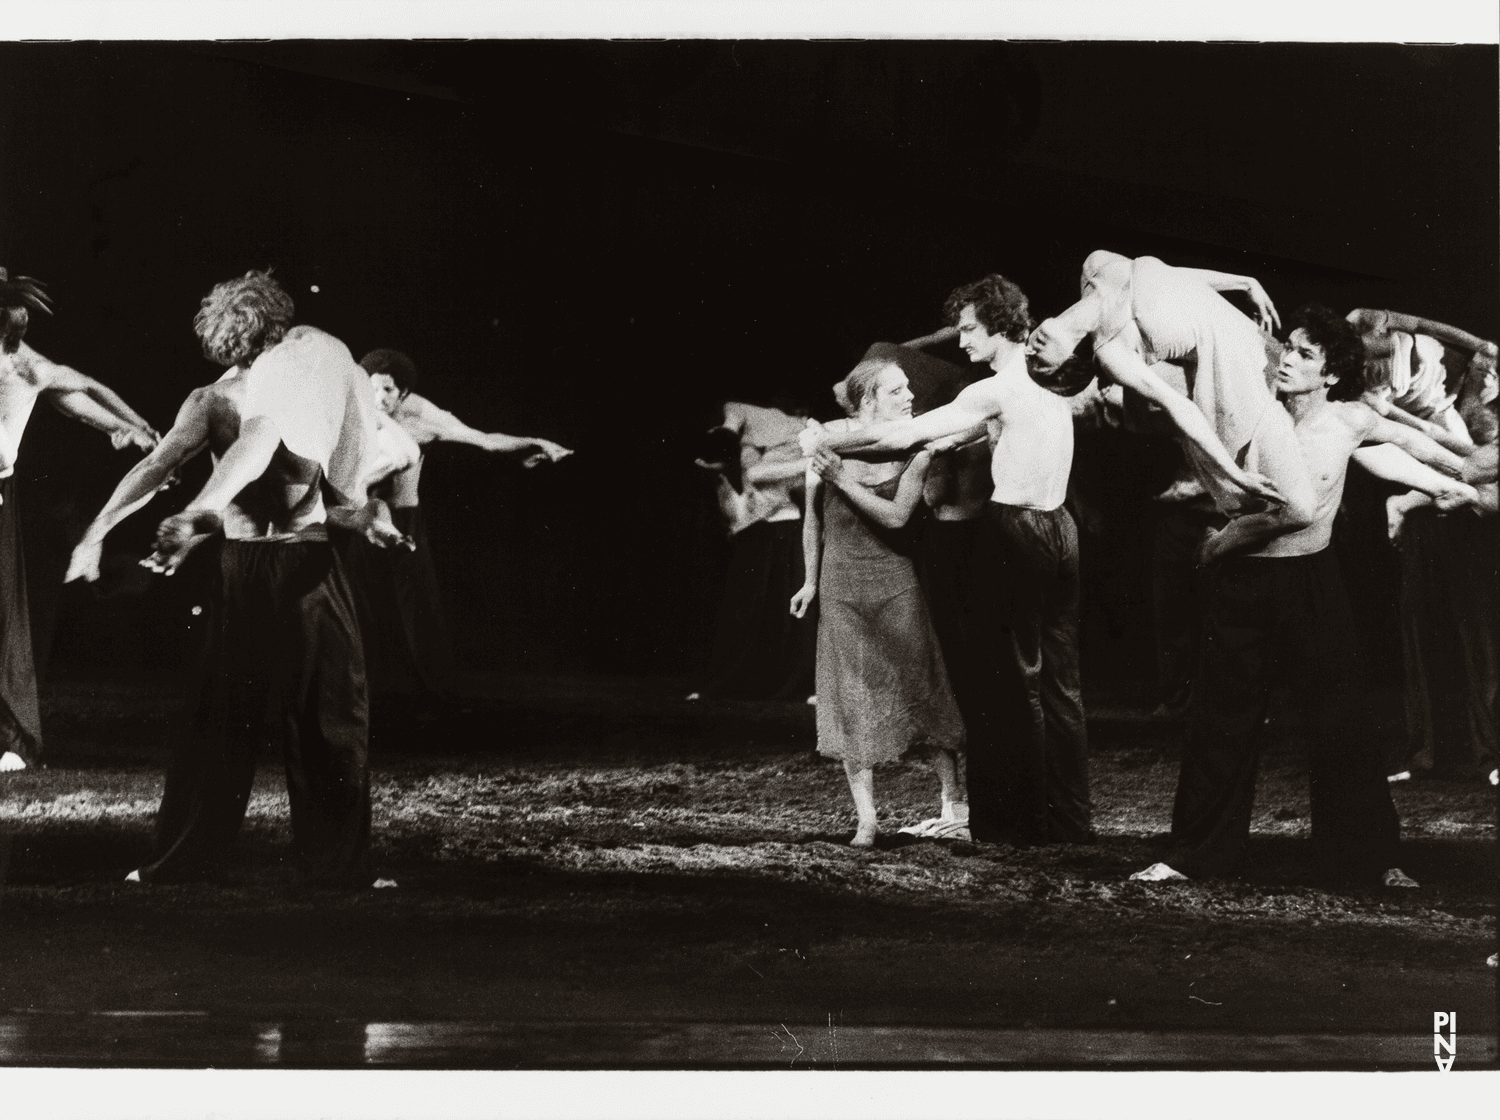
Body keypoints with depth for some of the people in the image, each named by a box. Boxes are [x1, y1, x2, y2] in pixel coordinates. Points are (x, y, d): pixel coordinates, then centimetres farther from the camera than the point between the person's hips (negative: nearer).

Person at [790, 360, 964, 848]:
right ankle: (866, 819, 6)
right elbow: (813, 514, 8)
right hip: (841, 586, 1)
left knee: (921, 692, -4)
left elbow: (897, 515, -16)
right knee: (851, 702, 0)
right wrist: (811, 580, 12)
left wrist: (843, 481, -22)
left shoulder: (914, 448, -5)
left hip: (896, 583, -1)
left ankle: (952, 802, 8)